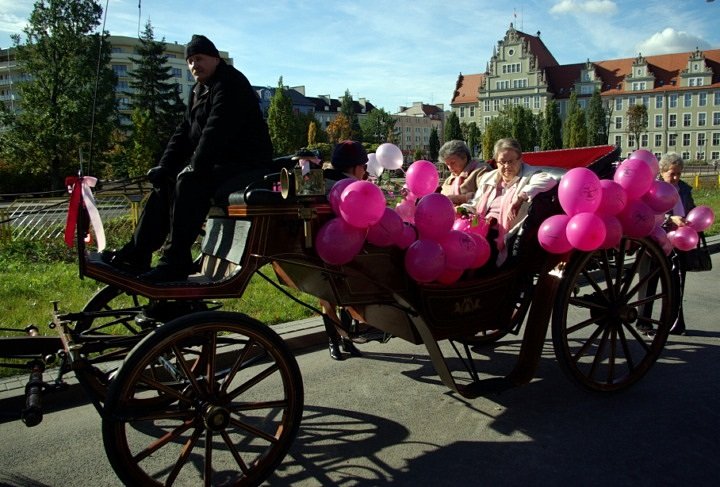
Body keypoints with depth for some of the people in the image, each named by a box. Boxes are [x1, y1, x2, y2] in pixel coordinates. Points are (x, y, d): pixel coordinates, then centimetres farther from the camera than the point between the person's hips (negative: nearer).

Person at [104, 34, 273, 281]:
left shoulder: (231, 84, -13)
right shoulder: (199, 90, 18)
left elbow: (216, 131, -24)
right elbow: (184, 131, 15)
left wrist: (195, 167, -26)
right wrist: (164, 166, 3)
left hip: (245, 163, -10)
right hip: (218, 162, 10)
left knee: (189, 183, -30)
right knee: (165, 182, 4)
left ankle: (175, 263, -27)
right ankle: (136, 254, 3)